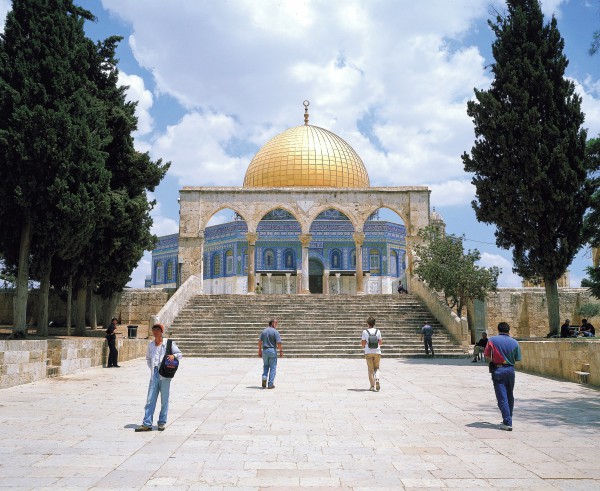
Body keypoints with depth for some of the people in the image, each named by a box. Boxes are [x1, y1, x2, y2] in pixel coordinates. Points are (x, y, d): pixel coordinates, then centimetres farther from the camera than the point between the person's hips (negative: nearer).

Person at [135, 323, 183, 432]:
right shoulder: (150, 344, 10)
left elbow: (180, 354, 0)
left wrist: (173, 356, -20)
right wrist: (152, 368, 9)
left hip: (165, 375, -3)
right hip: (154, 375, 3)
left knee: (164, 400, 4)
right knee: (150, 400, 2)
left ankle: (162, 422, 16)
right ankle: (147, 424, 4)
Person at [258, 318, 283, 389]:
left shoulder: (264, 331, 7)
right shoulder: (275, 331, -9)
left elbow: (259, 341, 7)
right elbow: (278, 343, -14)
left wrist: (259, 351, 13)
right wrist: (281, 351, -1)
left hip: (264, 350, 4)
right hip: (272, 350, -4)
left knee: (265, 366, 22)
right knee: (272, 367, 5)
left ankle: (264, 377, -2)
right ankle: (270, 384, 5)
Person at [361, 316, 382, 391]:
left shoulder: (365, 332, -4)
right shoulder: (378, 331, 1)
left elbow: (363, 343, -4)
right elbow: (380, 342, 4)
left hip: (368, 352, -1)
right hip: (377, 352, 1)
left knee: (370, 369, 7)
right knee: (376, 368, 15)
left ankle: (372, 386, 6)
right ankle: (377, 379, -12)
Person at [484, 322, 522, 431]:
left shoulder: (492, 340, -6)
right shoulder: (514, 342, -1)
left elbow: (487, 355, -5)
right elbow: (517, 359, 2)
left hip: (497, 370, -3)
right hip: (510, 370, 3)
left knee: (502, 398, -1)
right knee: (510, 397, 18)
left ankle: (508, 423, -6)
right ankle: (508, 419, 30)